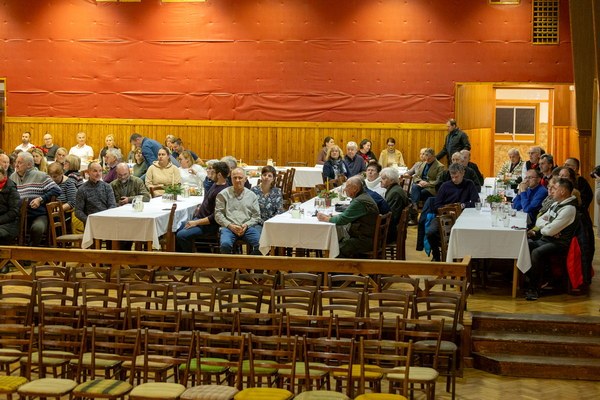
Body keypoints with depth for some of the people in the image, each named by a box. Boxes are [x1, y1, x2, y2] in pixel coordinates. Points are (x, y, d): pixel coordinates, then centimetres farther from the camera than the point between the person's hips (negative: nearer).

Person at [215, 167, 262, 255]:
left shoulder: (252, 195, 17)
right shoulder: (223, 194, 11)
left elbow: (256, 216, 13)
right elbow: (218, 214, 6)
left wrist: (246, 225, -5)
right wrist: (230, 225, -8)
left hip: (248, 227, 2)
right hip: (229, 227, -2)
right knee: (225, 244, -34)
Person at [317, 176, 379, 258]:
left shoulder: (360, 202, -20)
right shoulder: (364, 197, 14)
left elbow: (343, 219, -20)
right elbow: (347, 215, 17)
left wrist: (326, 219, -6)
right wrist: (330, 217, 4)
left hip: (365, 241, -10)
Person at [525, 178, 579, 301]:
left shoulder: (569, 209, -18)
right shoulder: (556, 204, 14)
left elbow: (550, 231, -21)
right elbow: (539, 220, 13)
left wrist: (542, 228, 1)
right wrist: (548, 226, -8)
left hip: (559, 243, -9)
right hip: (546, 239, 9)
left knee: (536, 253, -32)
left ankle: (534, 288, -22)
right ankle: (528, 277, -4)